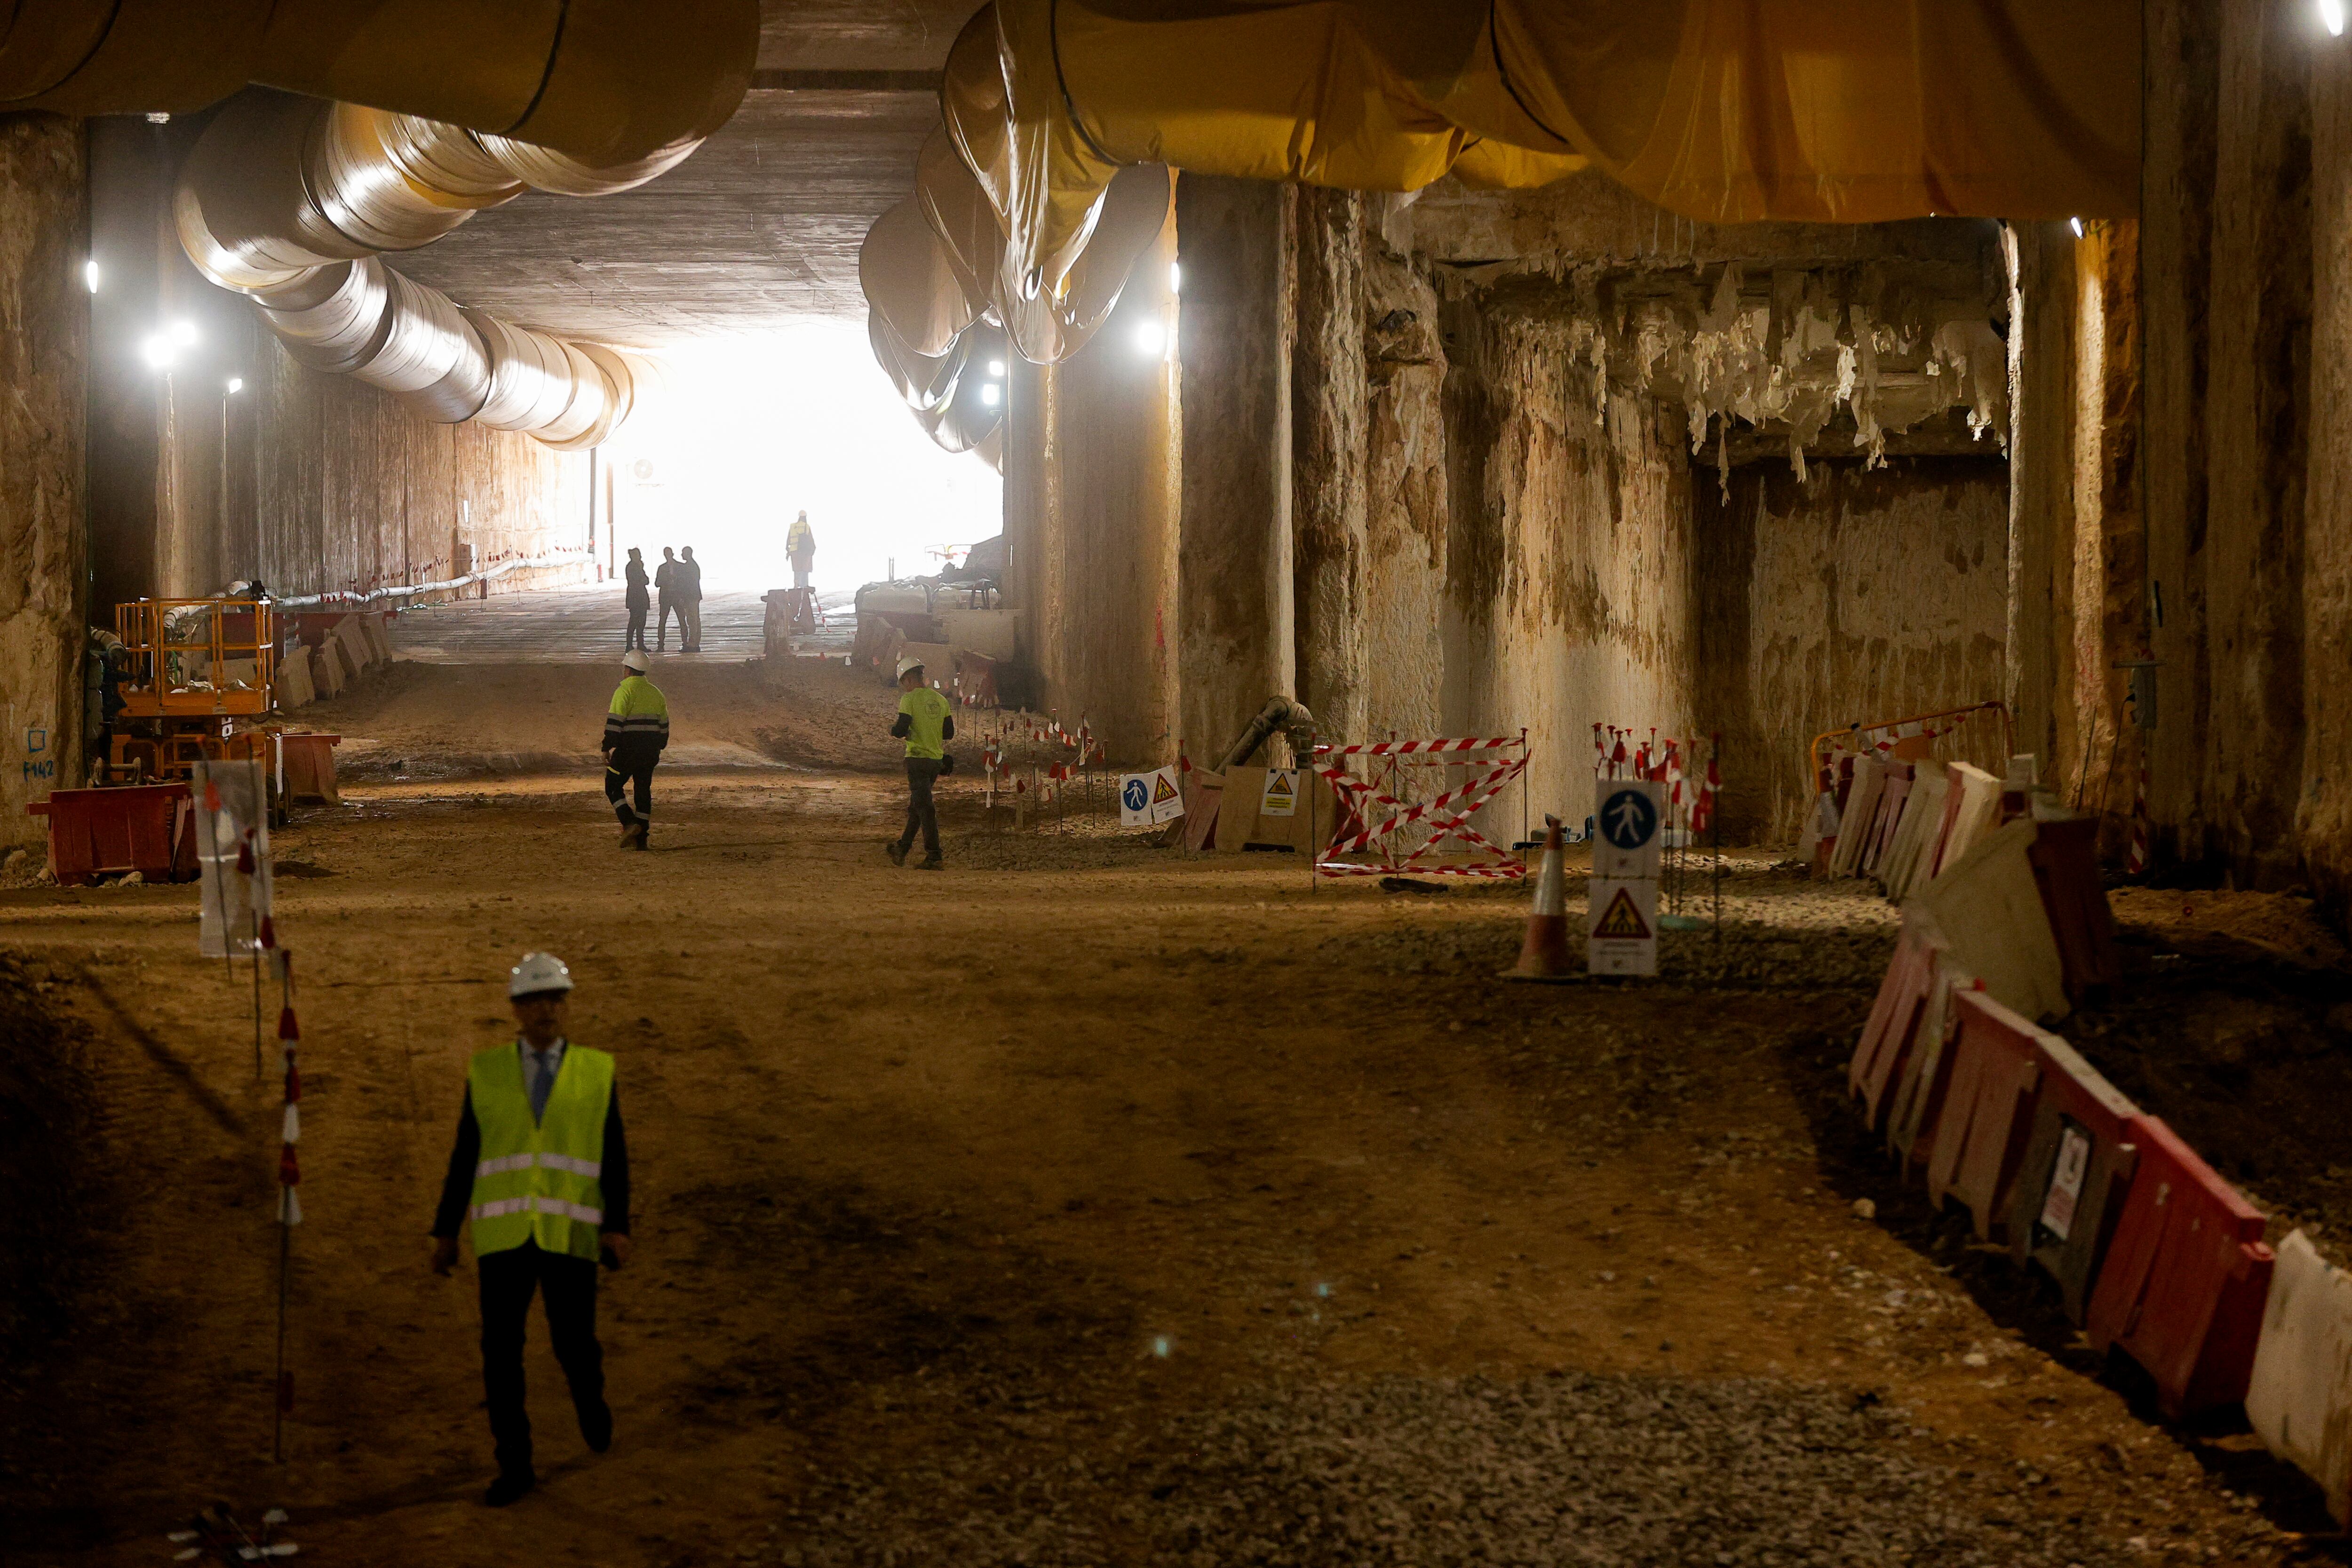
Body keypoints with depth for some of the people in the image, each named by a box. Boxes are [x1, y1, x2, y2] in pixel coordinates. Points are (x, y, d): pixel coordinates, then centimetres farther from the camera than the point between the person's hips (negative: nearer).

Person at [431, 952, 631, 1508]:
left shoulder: (596, 1072, 1)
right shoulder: (487, 1071, 3)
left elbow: (613, 1158, 0)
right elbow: (465, 1157, 6)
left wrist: (618, 1229, -12)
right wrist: (445, 1232, 5)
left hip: (569, 1233, -1)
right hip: (503, 1233, 1)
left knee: (573, 1345, 2)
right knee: (501, 1352, -3)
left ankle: (588, 1392, 38)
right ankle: (515, 1467, 9)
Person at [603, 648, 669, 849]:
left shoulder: (624, 691, -10)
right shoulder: (656, 693, 12)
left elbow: (614, 723, -15)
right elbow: (664, 726, 17)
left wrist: (607, 748, -12)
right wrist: (657, 749, 25)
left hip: (628, 749, -6)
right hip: (651, 750, 6)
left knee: (613, 787, 6)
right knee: (644, 790, 10)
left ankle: (630, 824, -12)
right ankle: (641, 838, 9)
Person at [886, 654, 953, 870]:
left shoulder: (909, 699, -10)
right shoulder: (940, 700, 9)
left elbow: (901, 730, -16)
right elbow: (949, 733, 11)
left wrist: (893, 730, 6)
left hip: (918, 758, -7)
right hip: (936, 760, 7)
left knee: (924, 807, -6)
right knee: (916, 805, 18)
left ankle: (933, 857, -10)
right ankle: (902, 849, 30)